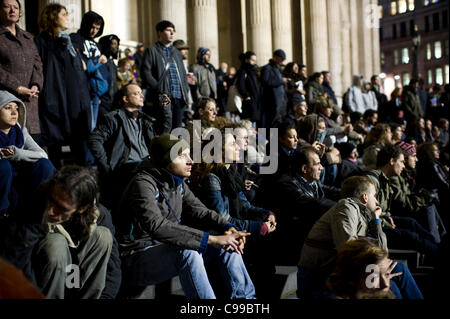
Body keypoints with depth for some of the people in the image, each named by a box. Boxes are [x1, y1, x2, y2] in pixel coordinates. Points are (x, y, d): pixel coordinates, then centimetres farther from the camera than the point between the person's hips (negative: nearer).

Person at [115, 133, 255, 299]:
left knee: (228, 242, -1)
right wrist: (211, 239, -38)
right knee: (188, 252, -36)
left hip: (170, 249, 8)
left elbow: (200, 211, 7)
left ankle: (245, 296, 1)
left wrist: (228, 228, -14)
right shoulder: (143, 183, -21)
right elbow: (157, 226, -35)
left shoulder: (177, 182, 6)